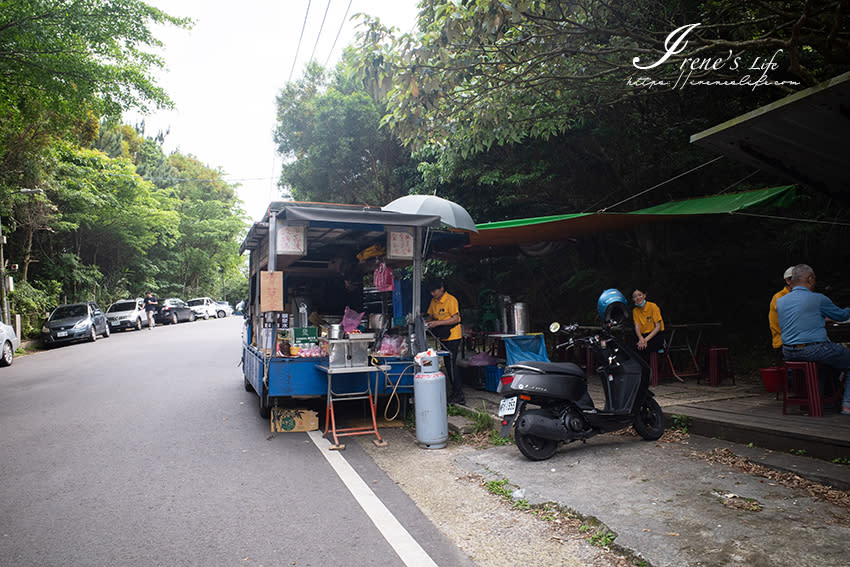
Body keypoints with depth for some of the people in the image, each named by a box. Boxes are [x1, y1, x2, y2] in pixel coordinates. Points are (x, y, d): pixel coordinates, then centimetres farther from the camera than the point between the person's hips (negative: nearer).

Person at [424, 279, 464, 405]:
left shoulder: (451, 300, -14)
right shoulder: (434, 301, 10)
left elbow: (455, 319, -17)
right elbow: (431, 315, 19)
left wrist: (437, 323, -22)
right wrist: (426, 321, -2)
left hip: (453, 336, -8)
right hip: (443, 337, 8)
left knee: (451, 365, -8)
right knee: (449, 365, 10)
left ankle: (458, 396, 0)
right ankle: (457, 393, 18)